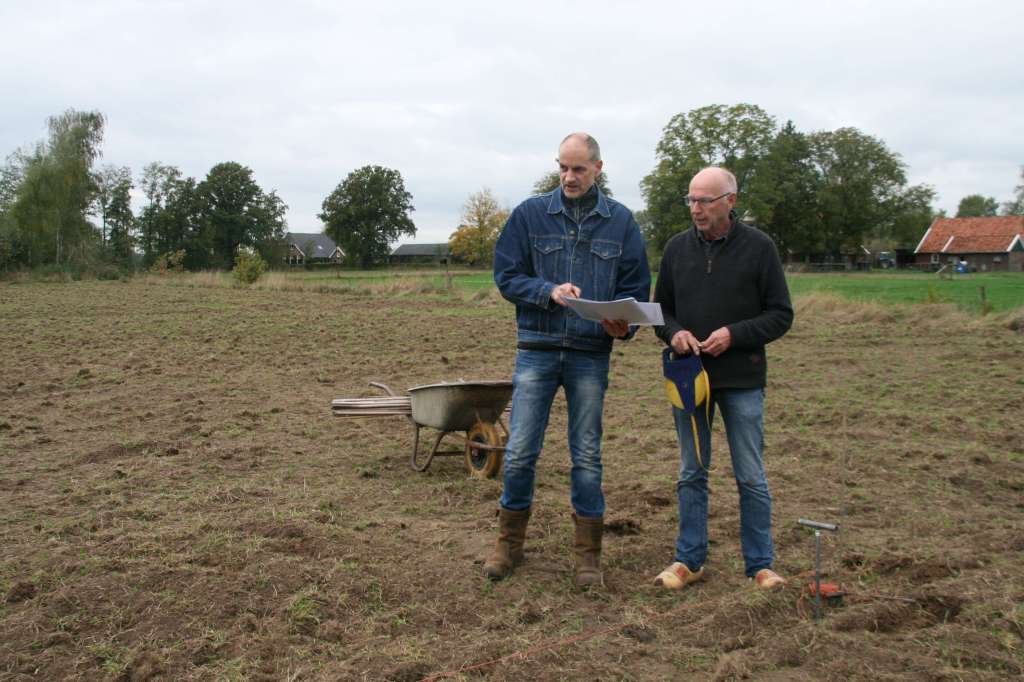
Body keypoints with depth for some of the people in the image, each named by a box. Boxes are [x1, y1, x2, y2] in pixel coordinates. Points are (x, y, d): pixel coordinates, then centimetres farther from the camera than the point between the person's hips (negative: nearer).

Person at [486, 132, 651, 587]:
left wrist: (623, 323, -14)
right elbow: (506, 274, 1)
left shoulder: (620, 221, 5)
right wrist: (549, 291, -16)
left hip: (591, 356, 1)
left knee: (587, 457, 8)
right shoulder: (530, 214, 3)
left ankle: (587, 554, 20)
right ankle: (509, 544, 20)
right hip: (537, 350, 0)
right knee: (519, 452, 1)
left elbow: (636, 287, 6)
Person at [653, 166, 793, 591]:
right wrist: (673, 332, -8)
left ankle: (760, 564, 16)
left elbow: (781, 315, -2)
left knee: (751, 477, 4)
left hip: (742, 380, -3)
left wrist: (735, 334, -17)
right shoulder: (678, 247, 6)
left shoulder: (759, 247, -4)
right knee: (691, 473, 11)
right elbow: (660, 307, 14)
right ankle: (689, 559, 21)